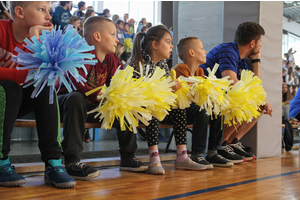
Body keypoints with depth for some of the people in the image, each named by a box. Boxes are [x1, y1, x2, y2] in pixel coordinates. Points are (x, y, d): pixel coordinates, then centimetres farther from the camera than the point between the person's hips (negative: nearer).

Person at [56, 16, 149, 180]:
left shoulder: (111, 60, 5)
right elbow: (78, 85, -33)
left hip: (91, 106, 8)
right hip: (65, 101, -8)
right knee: (76, 98, -40)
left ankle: (127, 158, 11)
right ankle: (72, 161, -39)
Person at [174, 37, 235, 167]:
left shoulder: (199, 71, 13)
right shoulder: (181, 69, -14)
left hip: (189, 109, 9)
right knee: (201, 110, -31)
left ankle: (212, 153, -1)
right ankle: (197, 155, -27)